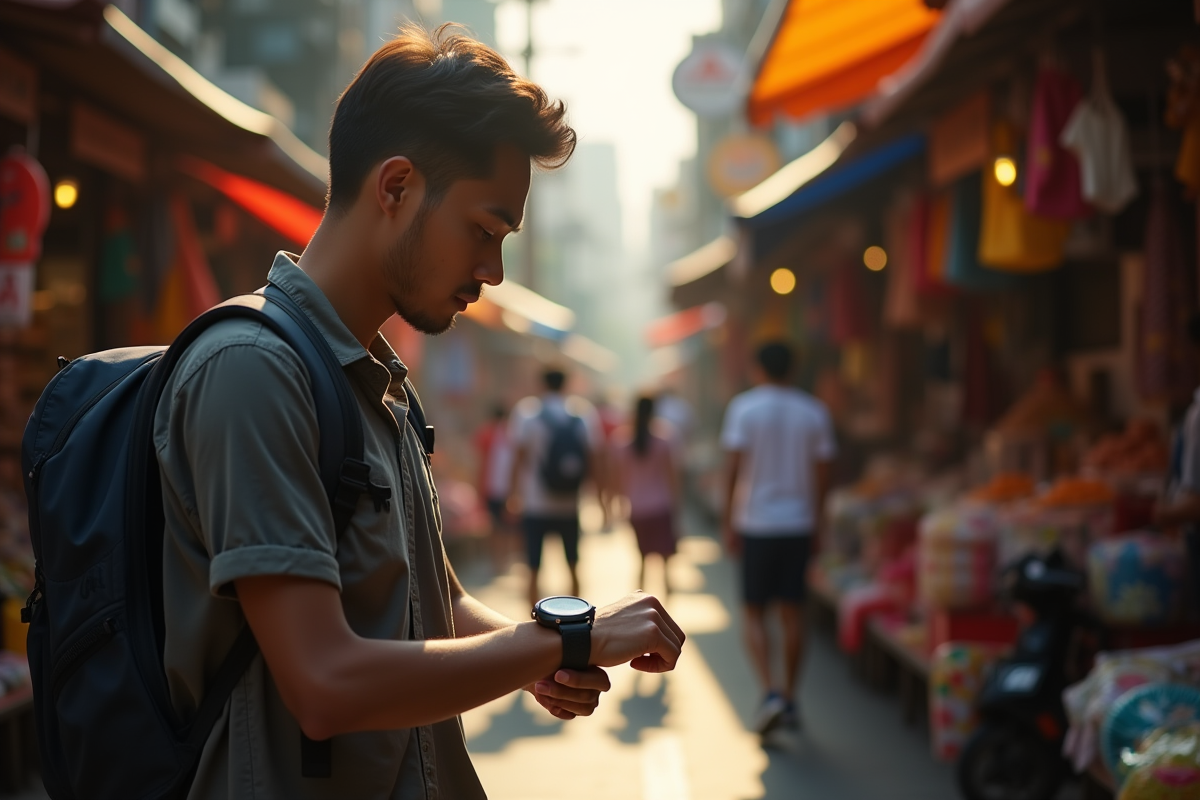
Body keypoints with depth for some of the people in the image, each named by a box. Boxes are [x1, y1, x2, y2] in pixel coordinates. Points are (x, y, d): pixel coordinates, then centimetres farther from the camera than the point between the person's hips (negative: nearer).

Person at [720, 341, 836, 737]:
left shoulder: (743, 407, -5)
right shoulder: (814, 411, 3)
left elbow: (733, 469, -9)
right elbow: (822, 473, 4)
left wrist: (728, 521, -5)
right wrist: (816, 520, 14)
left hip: (755, 525, -3)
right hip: (798, 524, 3)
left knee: (754, 613, 5)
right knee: (793, 612, 9)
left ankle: (771, 691, -12)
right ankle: (789, 698, 15)